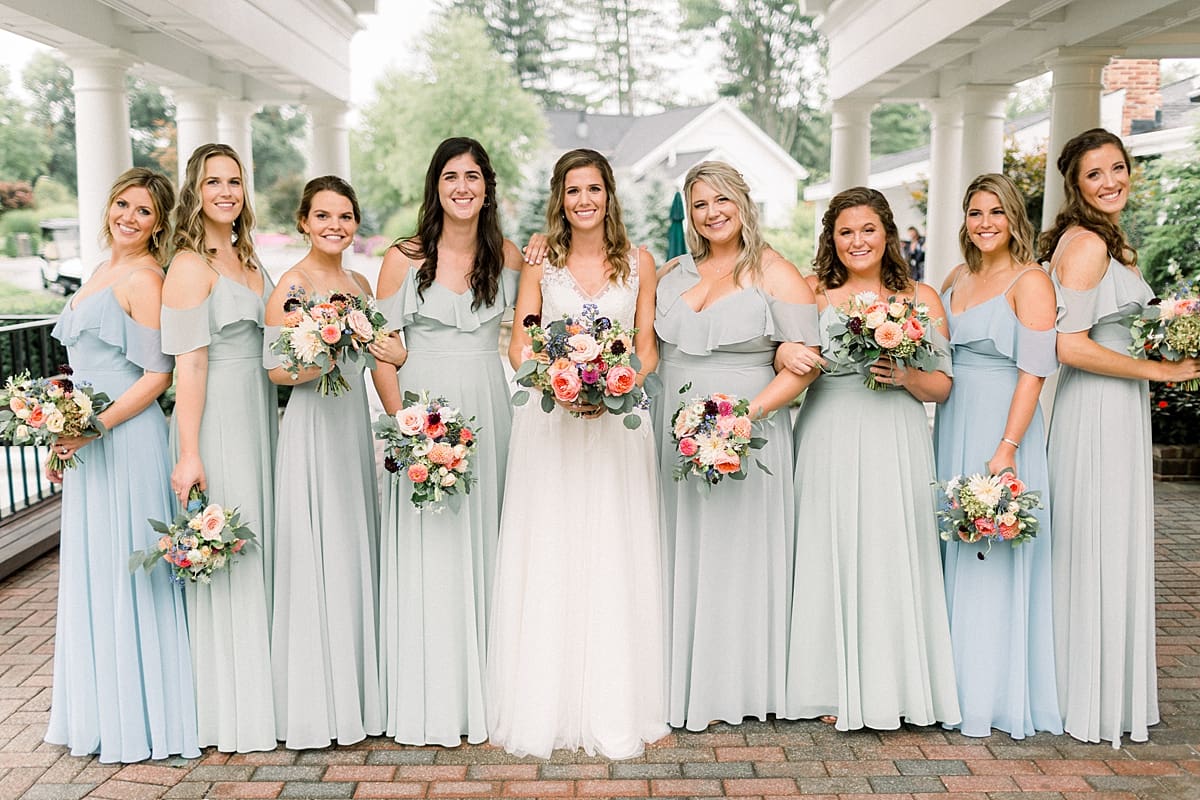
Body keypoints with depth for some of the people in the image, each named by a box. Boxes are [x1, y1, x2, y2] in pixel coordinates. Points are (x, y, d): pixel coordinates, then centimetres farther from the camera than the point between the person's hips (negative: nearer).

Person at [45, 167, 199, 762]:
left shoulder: (145, 279, -10)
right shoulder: (103, 273, 17)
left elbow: (156, 375, -16)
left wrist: (95, 426, -20)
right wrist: (65, 437, 15)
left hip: (126, 440, -9)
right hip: (89, 443, 9)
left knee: (126, 572, -2)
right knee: (92, 574, 13)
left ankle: (144, 719, 10)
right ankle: (104, 714, 25)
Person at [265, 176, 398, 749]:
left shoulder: (359, 284, 13)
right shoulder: (291, 284, -7)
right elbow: (275, 367, -10)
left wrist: (388, 353, 5)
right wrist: (312, 364, -25)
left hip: (355, 422, 7)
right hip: (311, 425, -7)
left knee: (355, 550, 10)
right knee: (314, 555, -4)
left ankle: (355, 693, 21)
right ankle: (314, 706, 6)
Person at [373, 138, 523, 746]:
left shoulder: (508, 257, 7)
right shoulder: (403, 260, -2)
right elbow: (383, 352, -2)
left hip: (490, 413, 3)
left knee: (484, 547, 8)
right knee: (427, 554, 0)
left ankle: (482, 691, 22)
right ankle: (431, 703, 11)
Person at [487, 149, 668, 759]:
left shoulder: (639, 263, 6)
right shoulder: (541, 263, 6)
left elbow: (648, 349, 7)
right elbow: (519, 346, 3)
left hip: (618, 422, 0)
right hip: (549, 422, 0)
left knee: (614, 560, 1)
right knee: (546, 561, 1)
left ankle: (614, 710, 13)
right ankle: (542, 706, 12)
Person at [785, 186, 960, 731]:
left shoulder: (921, 299, 9)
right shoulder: (814, 293, 8)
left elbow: (942, 388, 8)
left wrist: (906, 377, -11)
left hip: (895, 445, 0)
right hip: (828, 440, 0)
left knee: (892, 557, 0)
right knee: (831, 556, 1)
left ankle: (893, 685, 14)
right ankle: (837, 688, 13)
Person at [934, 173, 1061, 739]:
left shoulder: (1030, 282, -7)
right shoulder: (957, 277, 13)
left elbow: (1033, 372, -15)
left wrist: (1007, 449, -21)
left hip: (1001, 426, -7)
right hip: (952, 426, 7)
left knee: (992, 559, -2)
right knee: (953, 554, 10)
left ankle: (996, 695, 10)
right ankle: (956, 685, 22)